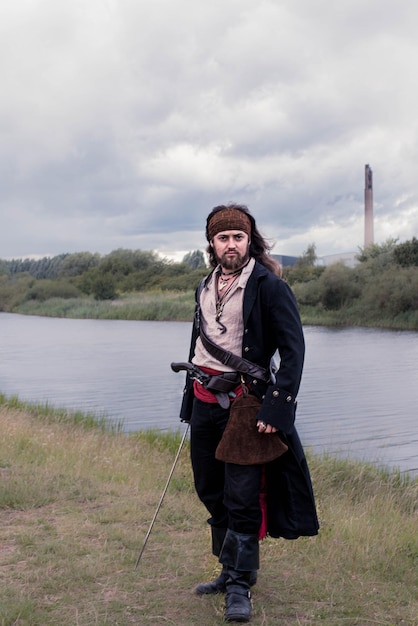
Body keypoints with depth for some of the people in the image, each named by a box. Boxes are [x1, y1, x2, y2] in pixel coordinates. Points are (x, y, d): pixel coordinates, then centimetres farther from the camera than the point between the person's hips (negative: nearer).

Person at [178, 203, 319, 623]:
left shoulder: (270, 286, -10)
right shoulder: (206, 287, 13)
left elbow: (293, 349, -13)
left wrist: (277, 406, -21)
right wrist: (189, 399, 20)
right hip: (205, 400, 7)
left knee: (242, 498, -6)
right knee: (211, 492, 14)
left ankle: (239, 586, 8)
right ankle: (229, 571, 29)